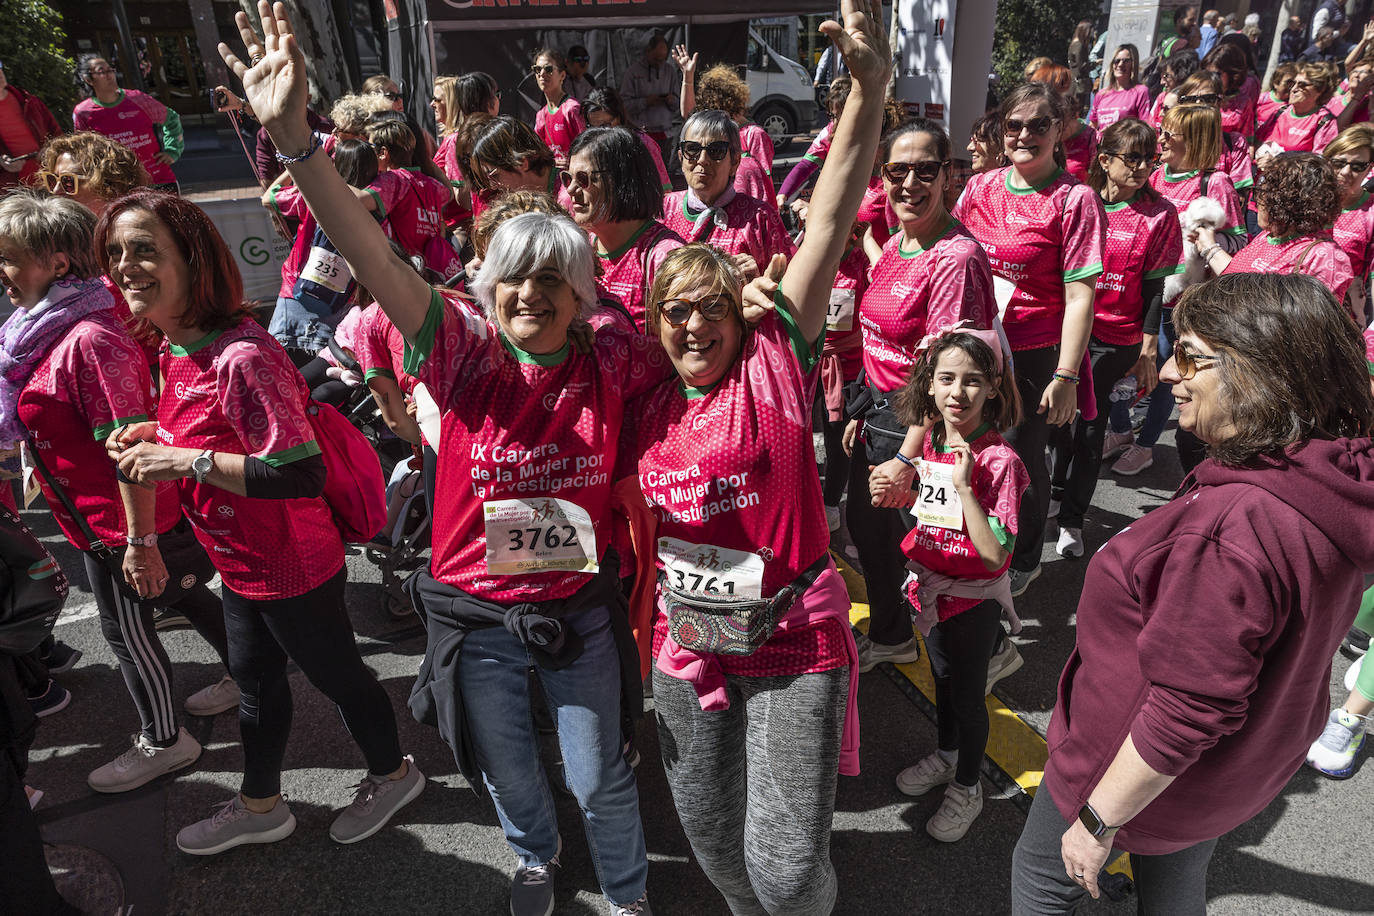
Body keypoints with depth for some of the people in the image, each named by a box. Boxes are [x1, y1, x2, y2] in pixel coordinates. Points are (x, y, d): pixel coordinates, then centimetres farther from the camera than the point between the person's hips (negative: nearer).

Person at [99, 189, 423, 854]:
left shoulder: (242, 357, -29)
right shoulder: (176, 351, 1)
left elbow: (302, 474, -33)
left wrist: (187, 462, -29)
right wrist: (156, 437, 0)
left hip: (294, 571, -9)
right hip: (240, 567, 9)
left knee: (336, 675, 14)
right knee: (254, 681, 25)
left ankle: (392, 774, 42)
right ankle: (259, 806, 49)